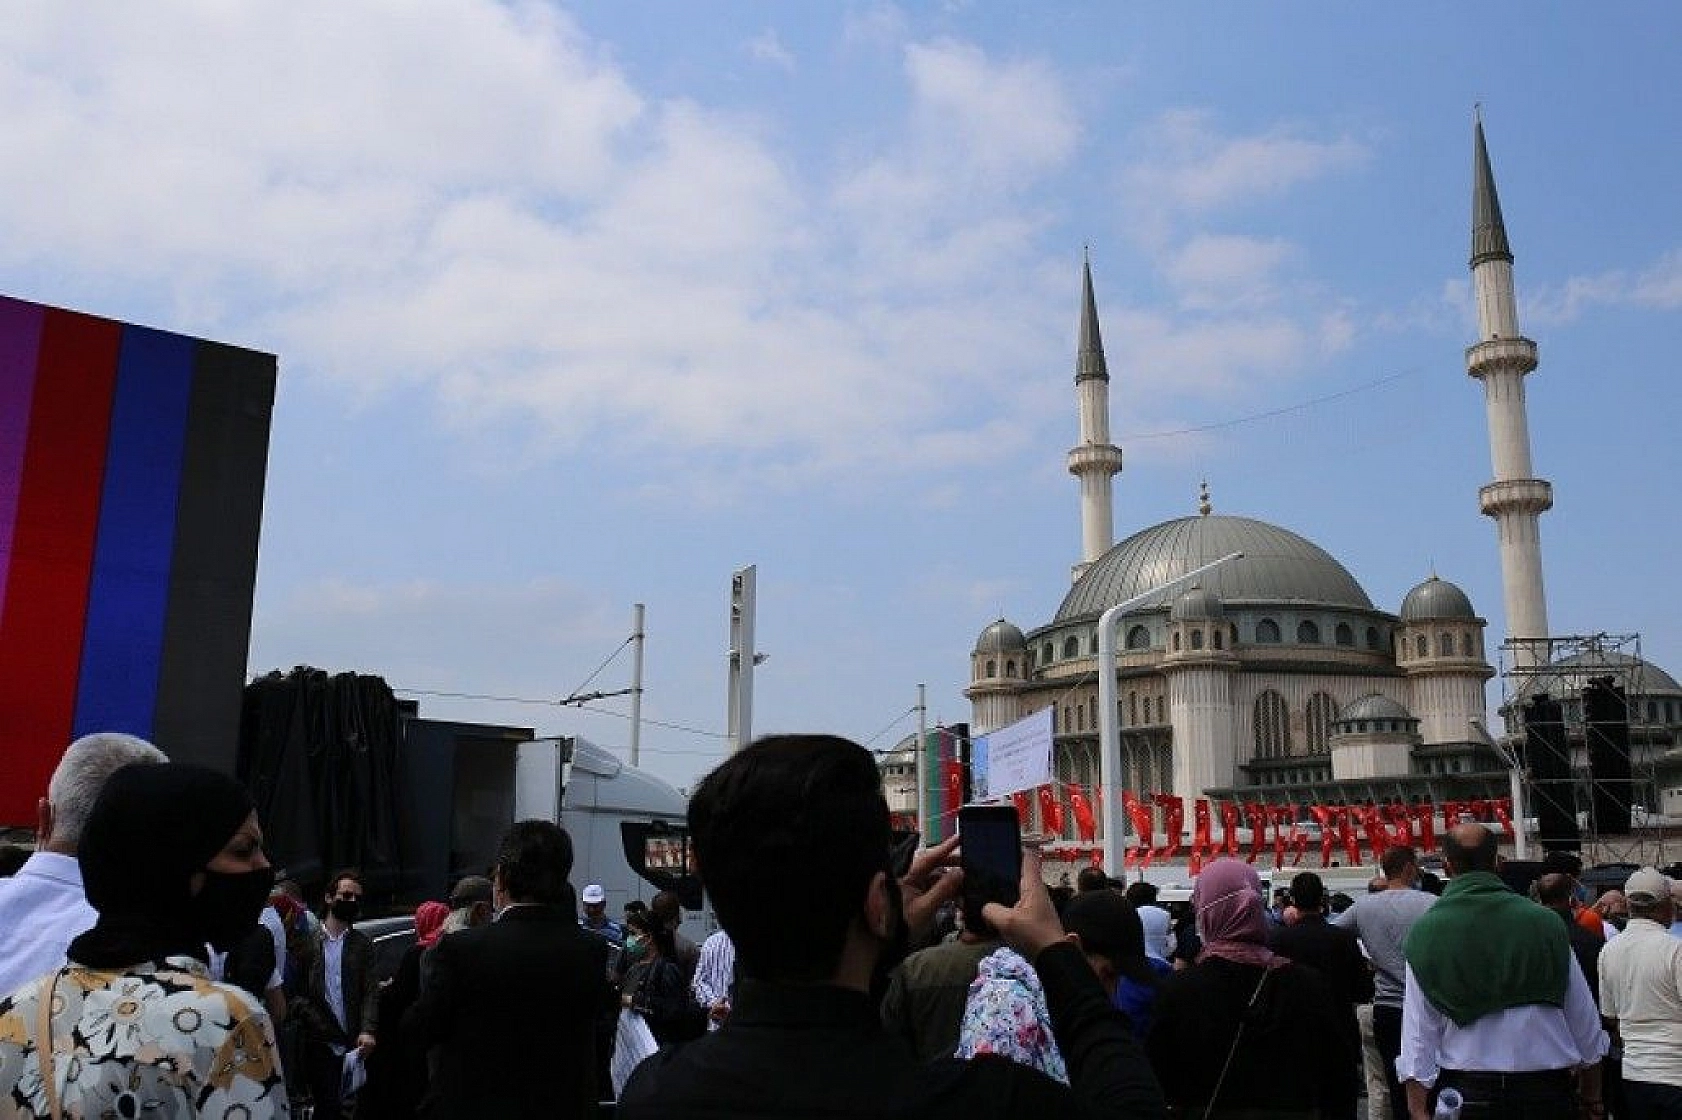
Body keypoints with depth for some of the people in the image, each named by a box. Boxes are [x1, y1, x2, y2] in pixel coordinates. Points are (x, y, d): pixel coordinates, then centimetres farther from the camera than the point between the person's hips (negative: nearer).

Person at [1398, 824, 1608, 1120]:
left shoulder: (1425, 932, -8)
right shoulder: (1544, 922, -4)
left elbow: (1418, 1032, -7)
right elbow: (1585, 1020, 4)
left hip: (1463, 1089, -1)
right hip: (1545, 1087, 1)